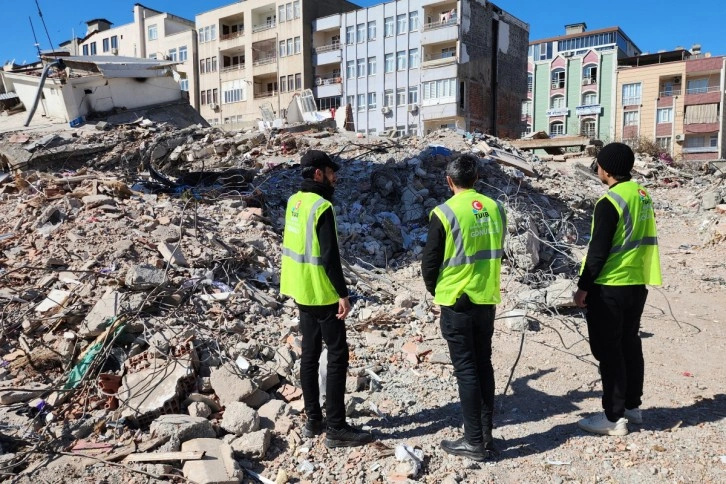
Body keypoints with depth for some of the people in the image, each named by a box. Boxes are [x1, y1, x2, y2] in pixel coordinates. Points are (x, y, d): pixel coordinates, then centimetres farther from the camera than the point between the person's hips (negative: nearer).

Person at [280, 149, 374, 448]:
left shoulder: (294, 201, 7)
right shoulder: (322, 207, -19)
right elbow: (330, 256, -23)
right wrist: (343, 294, -18)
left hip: (301, 292, 9)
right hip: (321, 293, -9)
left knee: (310, 354, 15)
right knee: (338, 356, -1)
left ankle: (313, 420, 25)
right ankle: (336, 429, 5)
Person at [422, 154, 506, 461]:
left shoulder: (445, 213, -13)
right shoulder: (496, 209, 2)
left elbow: (430, 262, -8)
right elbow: (498, 252, 12)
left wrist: (436, 291, 10)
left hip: (457, 302, -5)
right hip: (487, 300, 5)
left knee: (466, 370, 3)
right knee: (483, 366, 15)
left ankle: (474, 442, 11)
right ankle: (486, 436, 25)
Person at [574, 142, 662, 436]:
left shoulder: (609, 202, -18)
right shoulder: (643, 196, 8)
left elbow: (598, 251, -18)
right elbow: (642, 240, 15)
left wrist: (583, 287, -10)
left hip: (609, 288, -9)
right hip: (637, 284, 9)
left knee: (609, 352, 0)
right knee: (630, 345, 18)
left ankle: (614, 418, 8)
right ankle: (632, 406, 30)